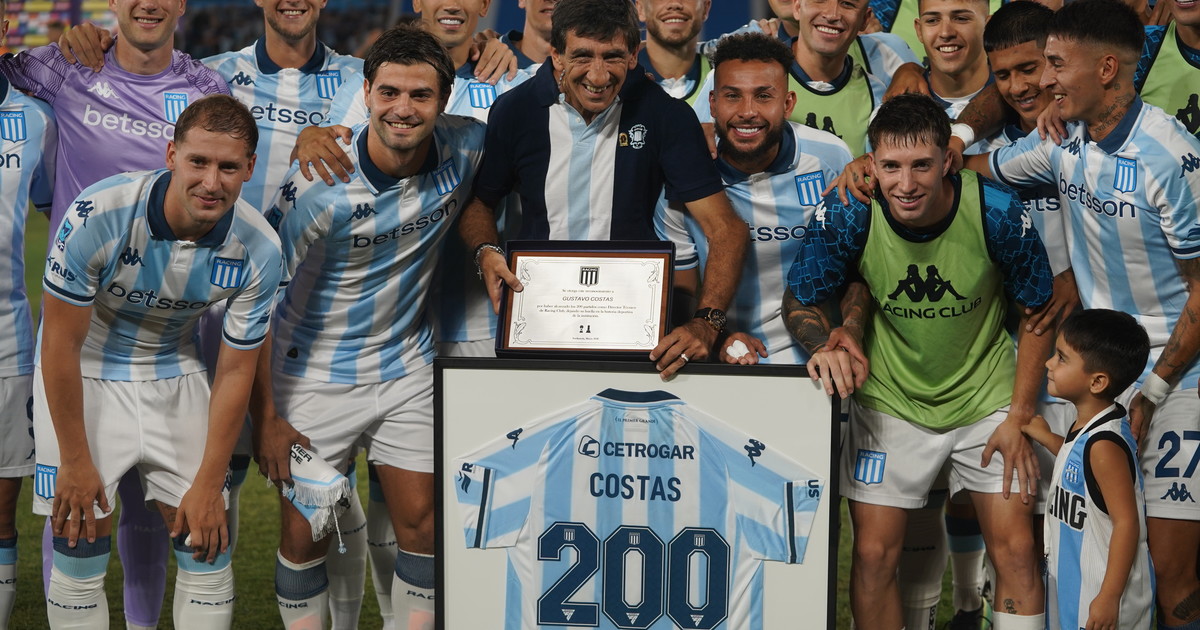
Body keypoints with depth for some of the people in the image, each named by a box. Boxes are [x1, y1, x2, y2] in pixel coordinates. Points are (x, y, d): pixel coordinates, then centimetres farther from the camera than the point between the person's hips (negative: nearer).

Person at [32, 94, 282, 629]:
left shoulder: (258, 250, -19)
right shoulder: (100, 213, -29)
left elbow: (235, 371, -8)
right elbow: (61, 344, -19)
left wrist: (208, 485, -7)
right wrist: (75, 460, -14)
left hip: (174, 374, 3)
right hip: (82, 372, -3)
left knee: (207, 540, 0)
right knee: (81, 541, -5)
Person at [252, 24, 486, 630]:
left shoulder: (465, 148, -12)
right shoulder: (317, 185, -23)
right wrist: (265, 414, -14)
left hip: (407, 368, 3)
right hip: (314, 372, -3)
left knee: (419, 522, 6)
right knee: (303, 533, 2)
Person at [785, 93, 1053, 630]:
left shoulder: (998, 214, -21)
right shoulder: (848, 215, -21)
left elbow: (1038, 314, -7)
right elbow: (800, 301, -6)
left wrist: (1019, 417, -9)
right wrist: (828, 343, -29)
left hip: (987, 398, 0)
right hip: (890, 399, 0)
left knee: (1014, 550, -3)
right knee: (874, 555, -1)